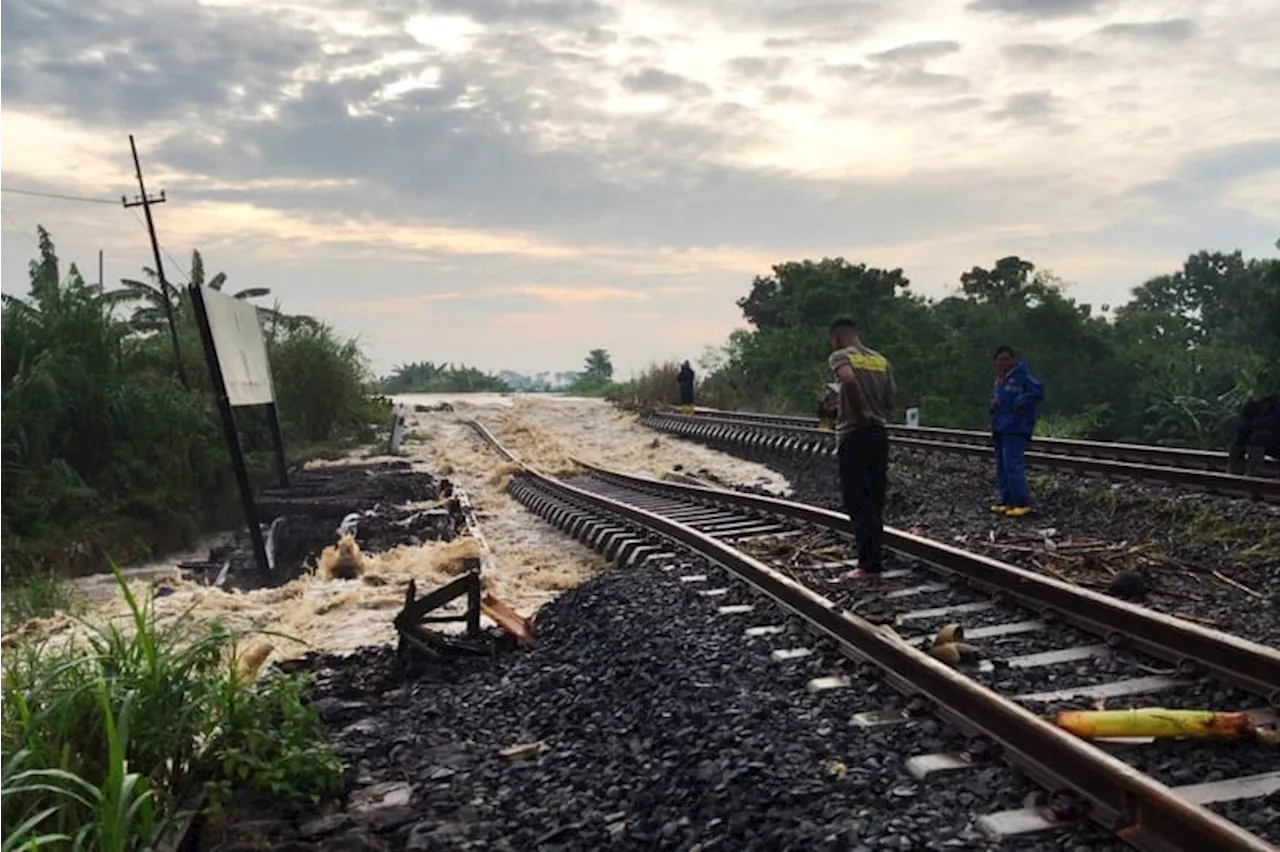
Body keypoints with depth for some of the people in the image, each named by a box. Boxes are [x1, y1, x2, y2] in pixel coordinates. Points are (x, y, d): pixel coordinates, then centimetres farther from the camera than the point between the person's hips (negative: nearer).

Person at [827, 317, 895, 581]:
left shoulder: (840, 356, -6)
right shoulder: (882, 361, 12)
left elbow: (849, 379, -28)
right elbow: (890, 402, 11)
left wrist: (861, 412, -18)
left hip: (854, 435, -6)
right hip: (880, 434, 6)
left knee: (857, 502, -2)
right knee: (874, 502, 12)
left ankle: (869, 565, -3)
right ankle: (874, 561, 16)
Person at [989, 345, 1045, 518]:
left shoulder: (1021, 377, -11)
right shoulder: (1000, 379, 18)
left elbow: (1038, 392, -23)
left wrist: (1018, 403, -18)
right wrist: (993, 404, 6)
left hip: (1015, 430, -10)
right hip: (1000, 429, 10)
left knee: (1013, 466, -13)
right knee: (1002, 467, 12)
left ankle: (1023, 503, -8)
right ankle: (1007, 502, 19)